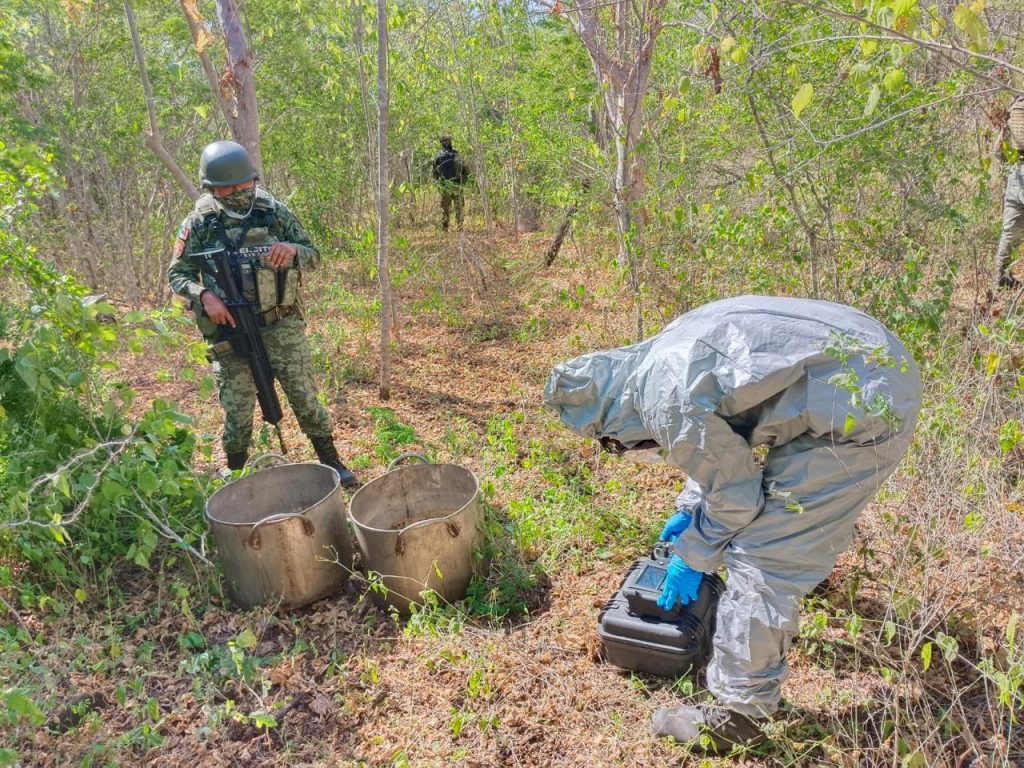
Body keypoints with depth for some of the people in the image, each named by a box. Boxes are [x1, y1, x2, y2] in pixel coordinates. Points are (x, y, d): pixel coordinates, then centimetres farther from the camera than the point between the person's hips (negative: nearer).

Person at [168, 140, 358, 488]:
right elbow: (177, 274, 2)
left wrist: (292, 250, -19)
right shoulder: (199, 223, -4)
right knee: (237, 411, 9)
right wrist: (204, 295, -18)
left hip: (281, 325, 0)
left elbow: (313, 255, 3)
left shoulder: (274, 211, -2)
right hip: (230, 332, 0)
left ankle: (332, 464, 22)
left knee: (305, 397, 6)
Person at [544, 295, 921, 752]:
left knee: (761, 558, -3)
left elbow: (735, 493, -6)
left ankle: (737, 717, 9)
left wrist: (692, 558, 9)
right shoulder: (669, 352, 11)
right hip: (879, 366, 10)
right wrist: (688, 509, 31)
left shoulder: (666, 402, -17)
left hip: (861, 409, -10)